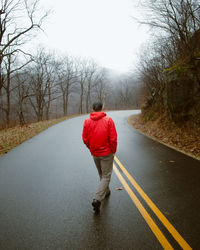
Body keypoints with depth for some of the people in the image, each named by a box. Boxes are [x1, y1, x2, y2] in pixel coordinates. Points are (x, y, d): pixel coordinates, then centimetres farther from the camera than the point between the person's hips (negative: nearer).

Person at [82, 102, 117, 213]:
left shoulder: (87, 121, -3)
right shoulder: (108, 120, -12)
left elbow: (85, 139, -2)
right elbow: (113, 138, -14)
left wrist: (91, 148, 13)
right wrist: (113, 151, -1)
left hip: (94, 153, 4)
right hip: (106, 153, -4)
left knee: (102, 174, 23)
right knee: (106, 176, 3)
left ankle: (106, 191, 42)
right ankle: (97, 199, -10)